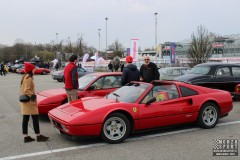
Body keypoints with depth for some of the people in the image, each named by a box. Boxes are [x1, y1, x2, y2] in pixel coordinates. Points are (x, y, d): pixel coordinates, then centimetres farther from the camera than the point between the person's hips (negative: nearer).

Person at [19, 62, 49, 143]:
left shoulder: (24, 77, 13)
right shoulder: (29, 78, -16)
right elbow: (27, 90, -24)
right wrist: (33, 95, -28)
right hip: (29, 101, -10)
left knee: (25, 119, 10)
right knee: (35, 118, -3)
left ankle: (26, 137, 16)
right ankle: (38, 136, 3)